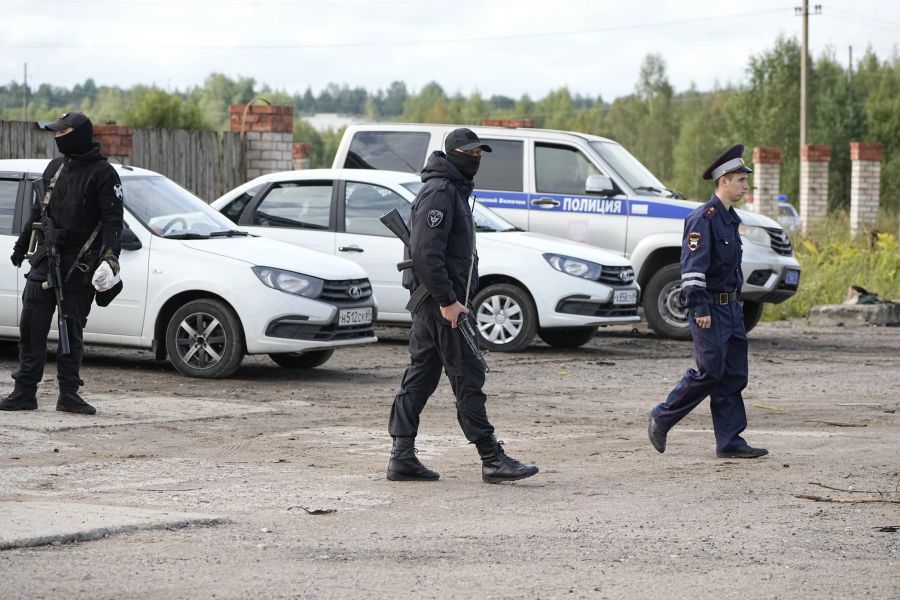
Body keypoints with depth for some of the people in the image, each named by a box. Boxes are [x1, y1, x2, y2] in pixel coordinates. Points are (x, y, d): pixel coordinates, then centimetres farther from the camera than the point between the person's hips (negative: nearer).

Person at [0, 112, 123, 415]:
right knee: (31, 327, -1)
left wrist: (111, 254, -23)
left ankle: (69, 393, 7)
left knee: (72, 330, 0)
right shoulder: (55, 168, 15)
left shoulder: (102, 173, -5)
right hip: (46, 258, 5)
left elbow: (112, 219, -10)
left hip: (79, 264, -5)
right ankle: (25, 392, 1)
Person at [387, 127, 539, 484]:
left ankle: (402, 458, 10)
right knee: (467, 378, -8)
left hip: (432, 303, 10)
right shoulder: (439, 193, -14)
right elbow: (425, 253, -23)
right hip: (440, 300, -10)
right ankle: (492, 460, -6)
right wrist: (447, 301, -22)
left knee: (420, 376, 9)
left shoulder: (454, 190, 19)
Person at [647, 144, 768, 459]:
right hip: (710, 307, -9)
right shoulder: (703, 218, -14)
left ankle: (730, 442, 7)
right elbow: (693, 266, -20)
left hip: (731, 307, 9)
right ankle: (661, 419, 6)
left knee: (733, 376, 5)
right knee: (710, 372, -9)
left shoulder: (729, 218, 15)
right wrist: (699, 309, -25)